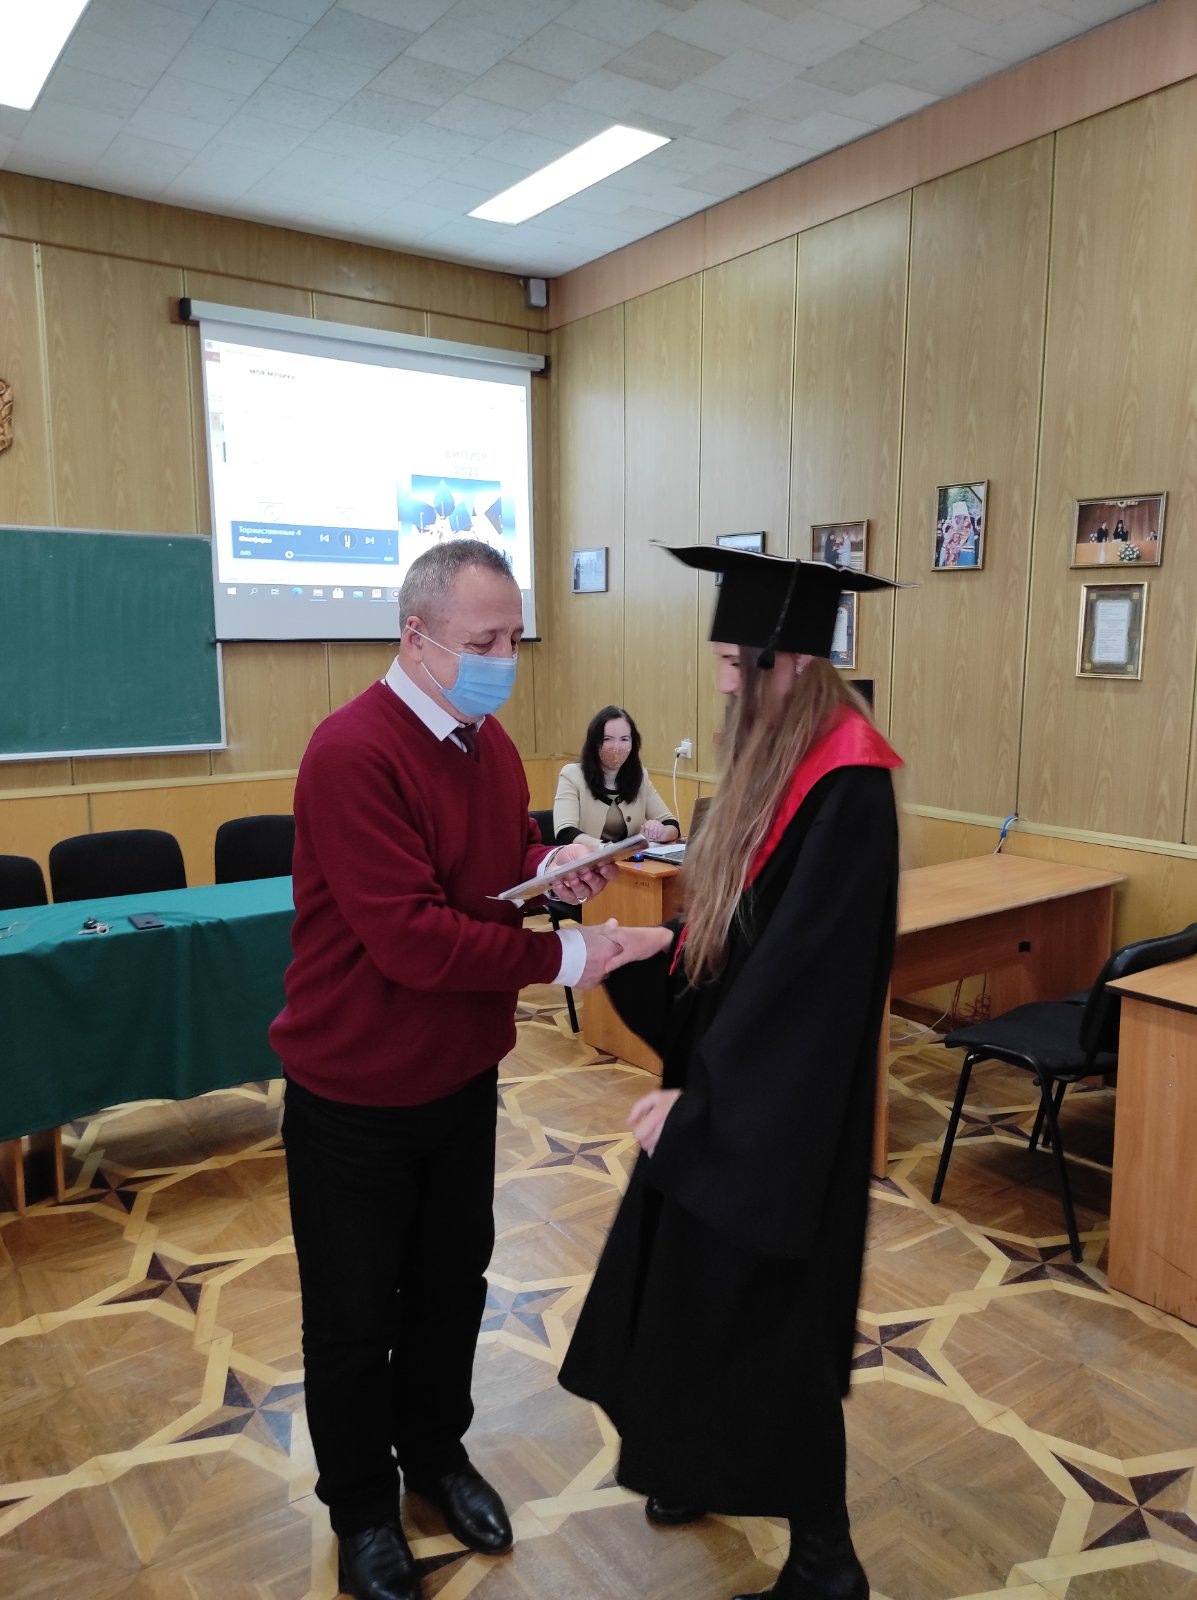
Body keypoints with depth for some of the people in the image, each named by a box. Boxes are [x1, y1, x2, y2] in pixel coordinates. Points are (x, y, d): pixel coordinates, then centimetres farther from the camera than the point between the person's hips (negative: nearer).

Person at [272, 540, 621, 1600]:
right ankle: (362, 1508, 40)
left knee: (452, 1284, 23)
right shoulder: (353, 753, -26)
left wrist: (552, 868, -7)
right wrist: (561, 957, -24)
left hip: (463, 1076, 7)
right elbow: (411, 938, -30)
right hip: (354, 1095, -6)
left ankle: (434, 1451, 49)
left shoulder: (491, 741, 0)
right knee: (355, 1315, 15)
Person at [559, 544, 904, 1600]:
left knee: (769, 1312, 8)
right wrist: (659, 947, 0)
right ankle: (705, 1462, 47)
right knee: (693, 1283, 22)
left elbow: (806, 971, -26)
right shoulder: (776, 762, 4)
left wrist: (697, 1093, -21)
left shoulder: (847, 788, -24)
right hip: (729, 1079, 9)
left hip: (782, 1105, -9)